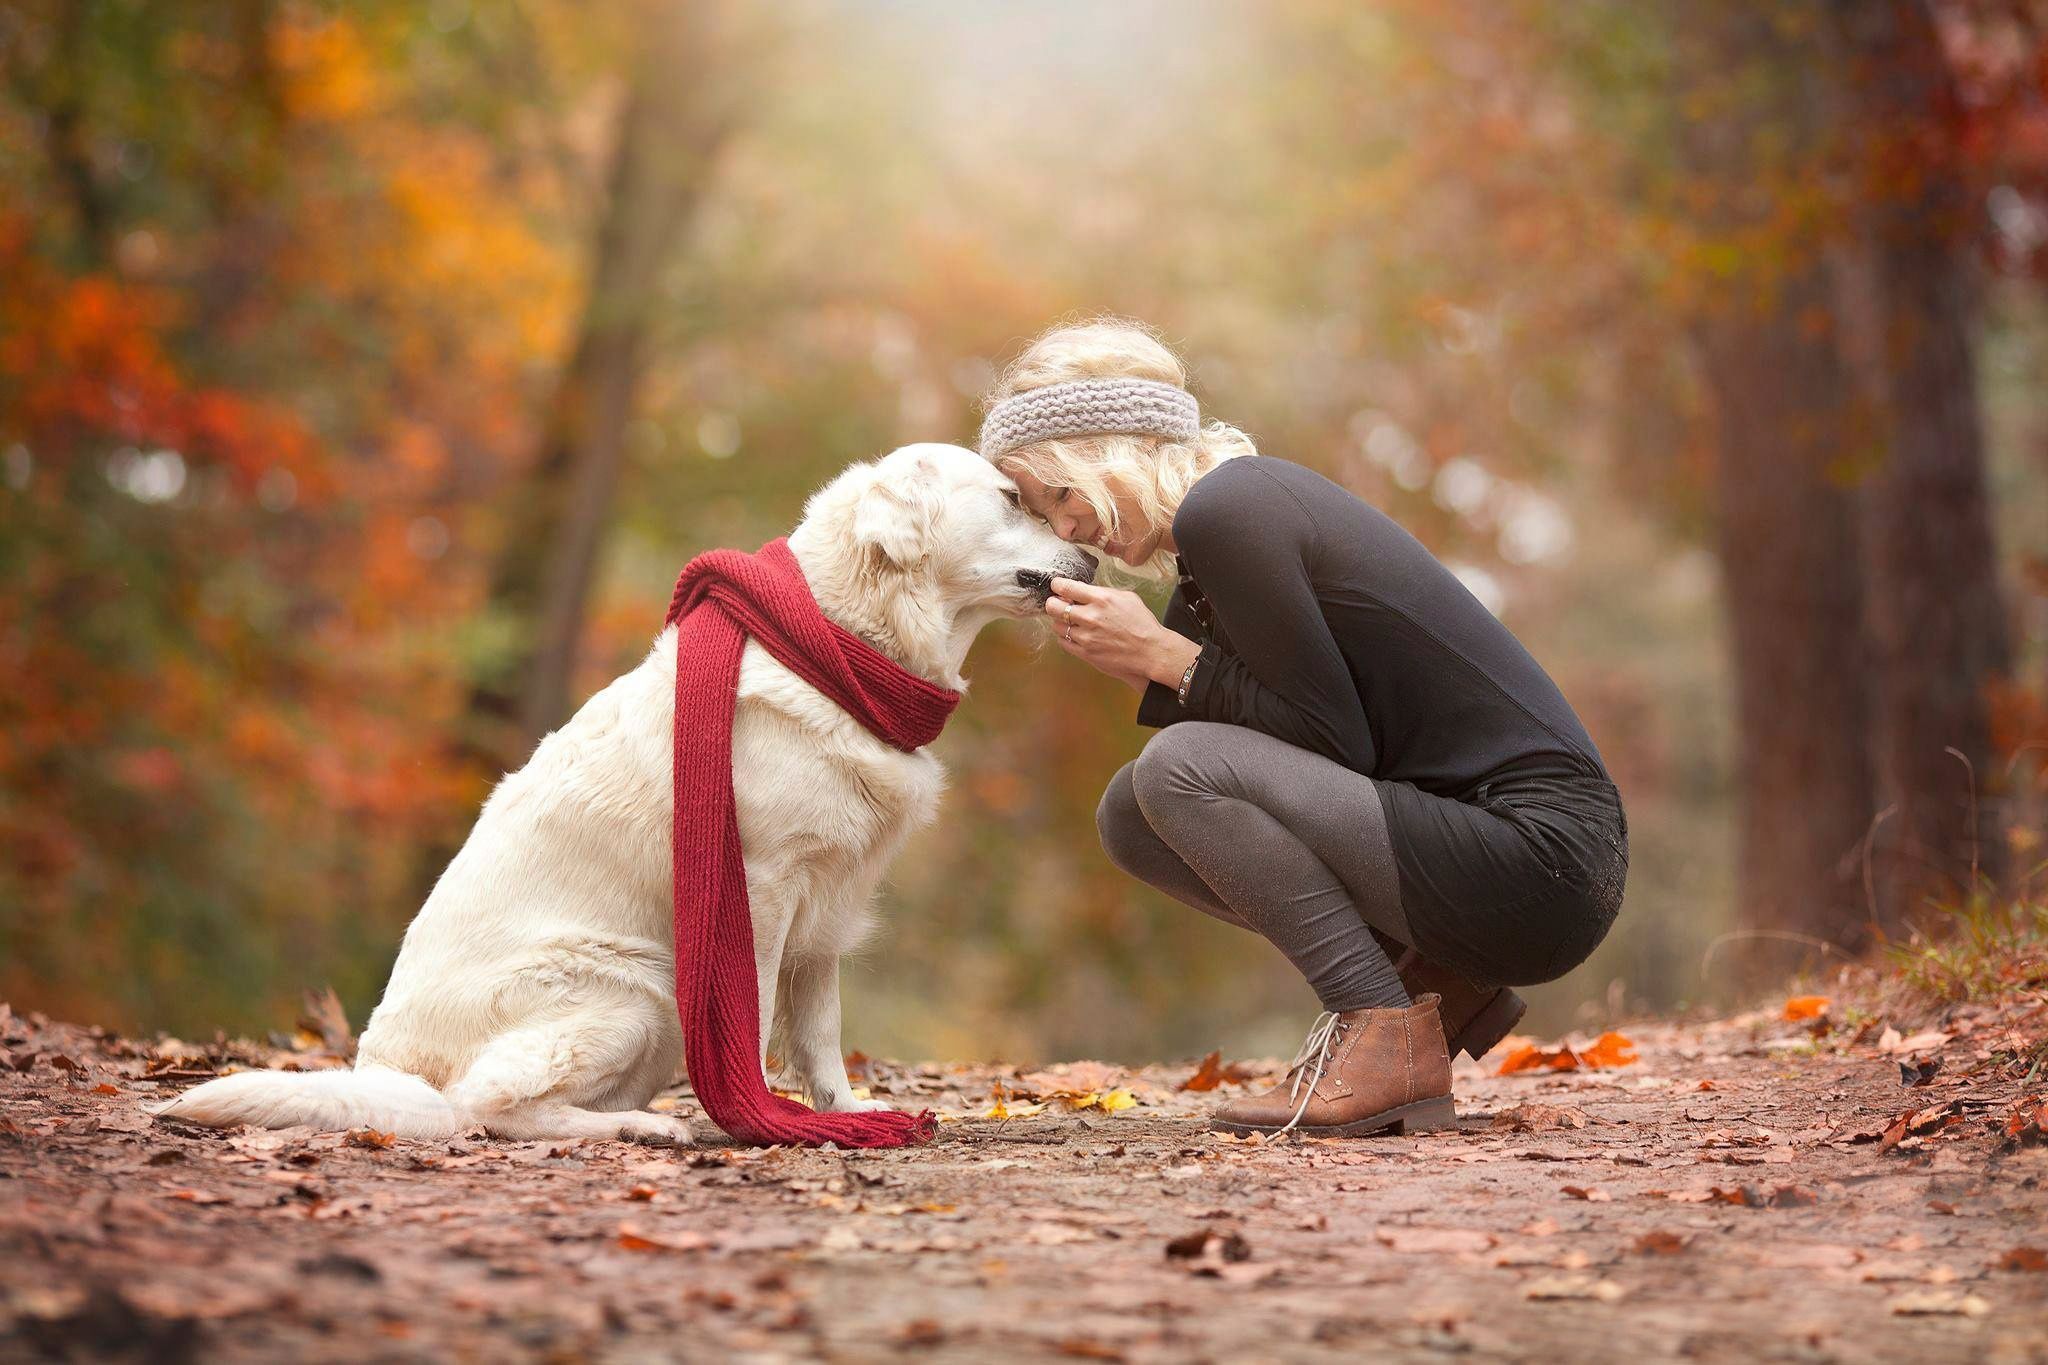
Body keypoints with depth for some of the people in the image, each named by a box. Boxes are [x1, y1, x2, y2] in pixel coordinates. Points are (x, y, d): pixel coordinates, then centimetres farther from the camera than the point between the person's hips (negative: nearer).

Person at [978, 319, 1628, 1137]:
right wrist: (1142, 667, 4)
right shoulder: (1247, 496, 15)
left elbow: (1340, 745, -15)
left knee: (1180, 769, -19)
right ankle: (1432, 983, 9)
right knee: (1132, 816, 8)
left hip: (1540, 860, -10)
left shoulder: (1224, 514, -14)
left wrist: (1168, 657, -10)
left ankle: (1386, 1040, -11)